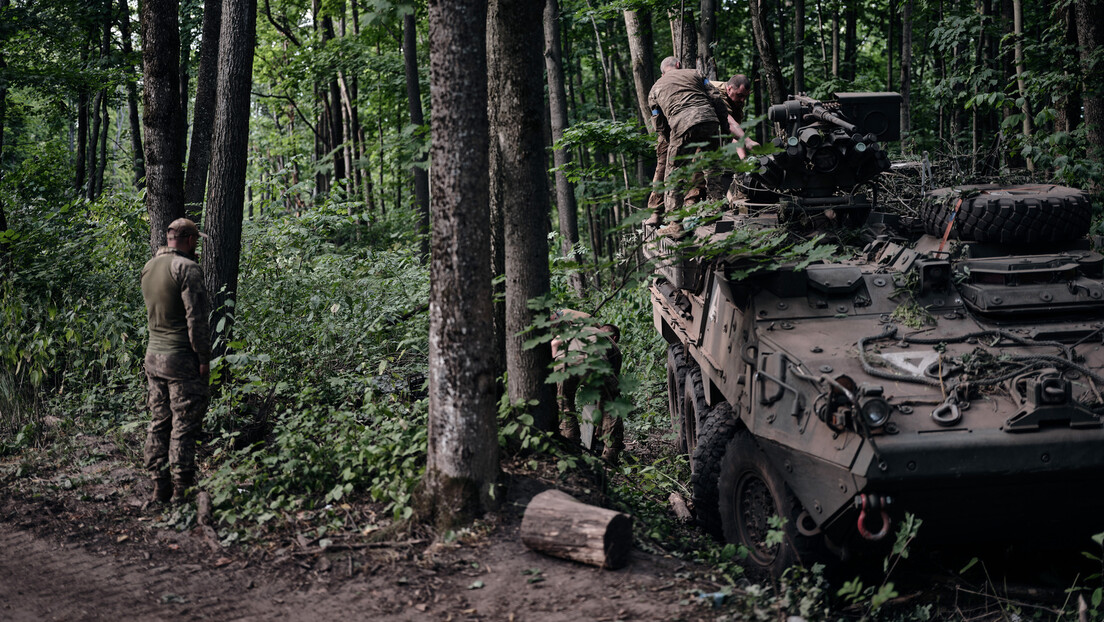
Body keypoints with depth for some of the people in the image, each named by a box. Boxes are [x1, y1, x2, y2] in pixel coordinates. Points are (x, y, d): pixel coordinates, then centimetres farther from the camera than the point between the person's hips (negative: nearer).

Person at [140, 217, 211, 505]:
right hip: (181, 358, -8)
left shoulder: (149, 267, 12)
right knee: (184, 427, -3)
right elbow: (196, 317, -18)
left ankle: (160, 487, 16)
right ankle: (180, 491, -1)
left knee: (159, 424, 12)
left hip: (153, 355, 8)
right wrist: (204, 357, -11)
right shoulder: (186, 268, -14)